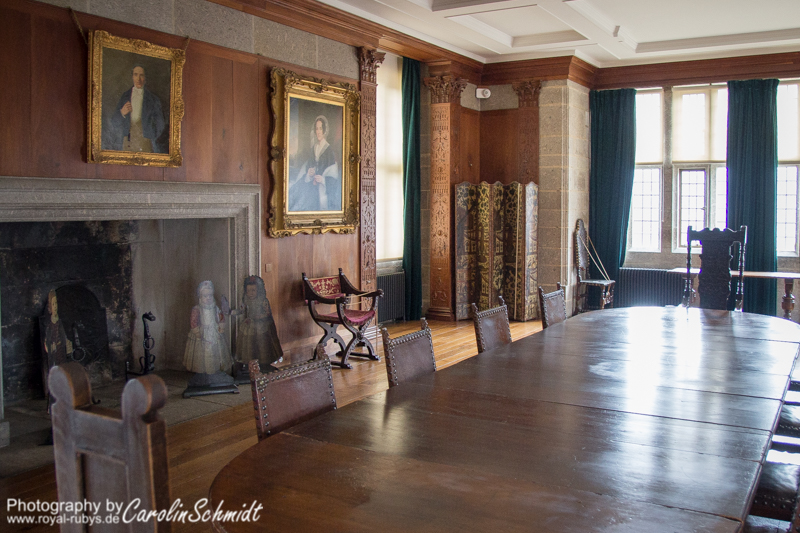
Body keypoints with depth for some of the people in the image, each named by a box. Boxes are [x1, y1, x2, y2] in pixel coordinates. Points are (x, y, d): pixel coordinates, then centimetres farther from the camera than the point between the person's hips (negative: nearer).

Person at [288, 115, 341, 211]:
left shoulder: (330, 150, -1)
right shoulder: (313, 149, 17)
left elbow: (334, 177, -4)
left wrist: (323, 179, -21)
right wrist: (309, 174, -3)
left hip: (324, 188, -5)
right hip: (311, 187, 5)